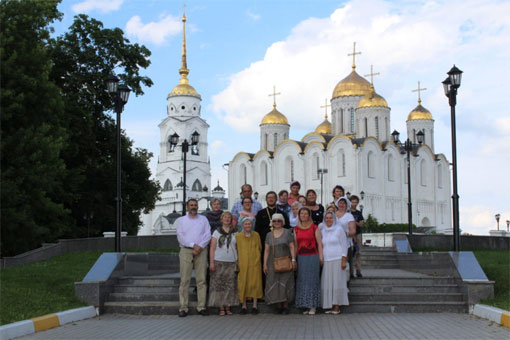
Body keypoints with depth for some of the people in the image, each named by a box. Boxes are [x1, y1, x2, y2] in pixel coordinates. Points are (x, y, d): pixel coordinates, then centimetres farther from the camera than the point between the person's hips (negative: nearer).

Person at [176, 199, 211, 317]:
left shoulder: (203, 219, 17)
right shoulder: (180, 220, 13)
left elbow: (208, 235, 5)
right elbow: (180, 237, 0)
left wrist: (200, 246, -10)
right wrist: (193, 245, -12)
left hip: (201, 251, 1)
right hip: (186, 251, -1)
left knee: (201, 280, -3)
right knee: (185, 280, -6)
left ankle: (201, 307, 0)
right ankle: (183, 308, -5)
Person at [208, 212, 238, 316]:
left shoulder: (235, 233, 11)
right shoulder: (217, 232, 7)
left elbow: (238, 248, 11)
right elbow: (212, 248, 4)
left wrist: (238, 262, 3)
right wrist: (211, 262, -5)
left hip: (231, 262, 1)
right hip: (218, 262, -1)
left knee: (230, 285, -2)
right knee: (219, 285, -4)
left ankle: (228, 307, 4)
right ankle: (221, 308, 0)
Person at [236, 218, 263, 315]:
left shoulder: (256, 235, 7)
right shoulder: (237, 236, 4)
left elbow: (259, 248, 14)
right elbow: (235, 250, 8)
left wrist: (256, 256, 4)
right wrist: (237, 259, 1)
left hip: (254, 263, 0)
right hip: (242, 263, 0)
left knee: (255, 283, -1)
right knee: (243, 284, 0)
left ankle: (255, 306, 5)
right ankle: (243, 305, 7)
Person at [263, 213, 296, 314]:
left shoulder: (287, 232, 3)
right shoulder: (269, 235, 10)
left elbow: (292, 247, -1)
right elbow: (266, 250, 9)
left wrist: (293, 259, -11)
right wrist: (265, 264, 3)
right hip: (273, 263, 3)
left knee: (285, 283, -3)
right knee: (274, 283, 0)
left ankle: (285, 305, 1)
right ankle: (278, 304, 6)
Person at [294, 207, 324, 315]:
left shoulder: (314, 227, 1)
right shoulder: (296, 229, 11)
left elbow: (319, 243, -1)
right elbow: (295, 244, 13)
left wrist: (321, 257, -7)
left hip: (313, 256, -4)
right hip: (301, 257, 4)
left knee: (312, 280, -3)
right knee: (303, 281, 2)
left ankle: (313, 307, -2)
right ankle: (306, 306, 6)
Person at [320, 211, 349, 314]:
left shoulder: (339, 230, 0)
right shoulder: (322, 231, 13)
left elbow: (344, 245, -2)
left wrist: (344, 260, -10)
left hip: (337, 260, -5)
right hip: (326, 261, 5)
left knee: (337, 282, -4)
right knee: (327, 284, 2)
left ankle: (337, 307, -1)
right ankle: (330, 306, 8)